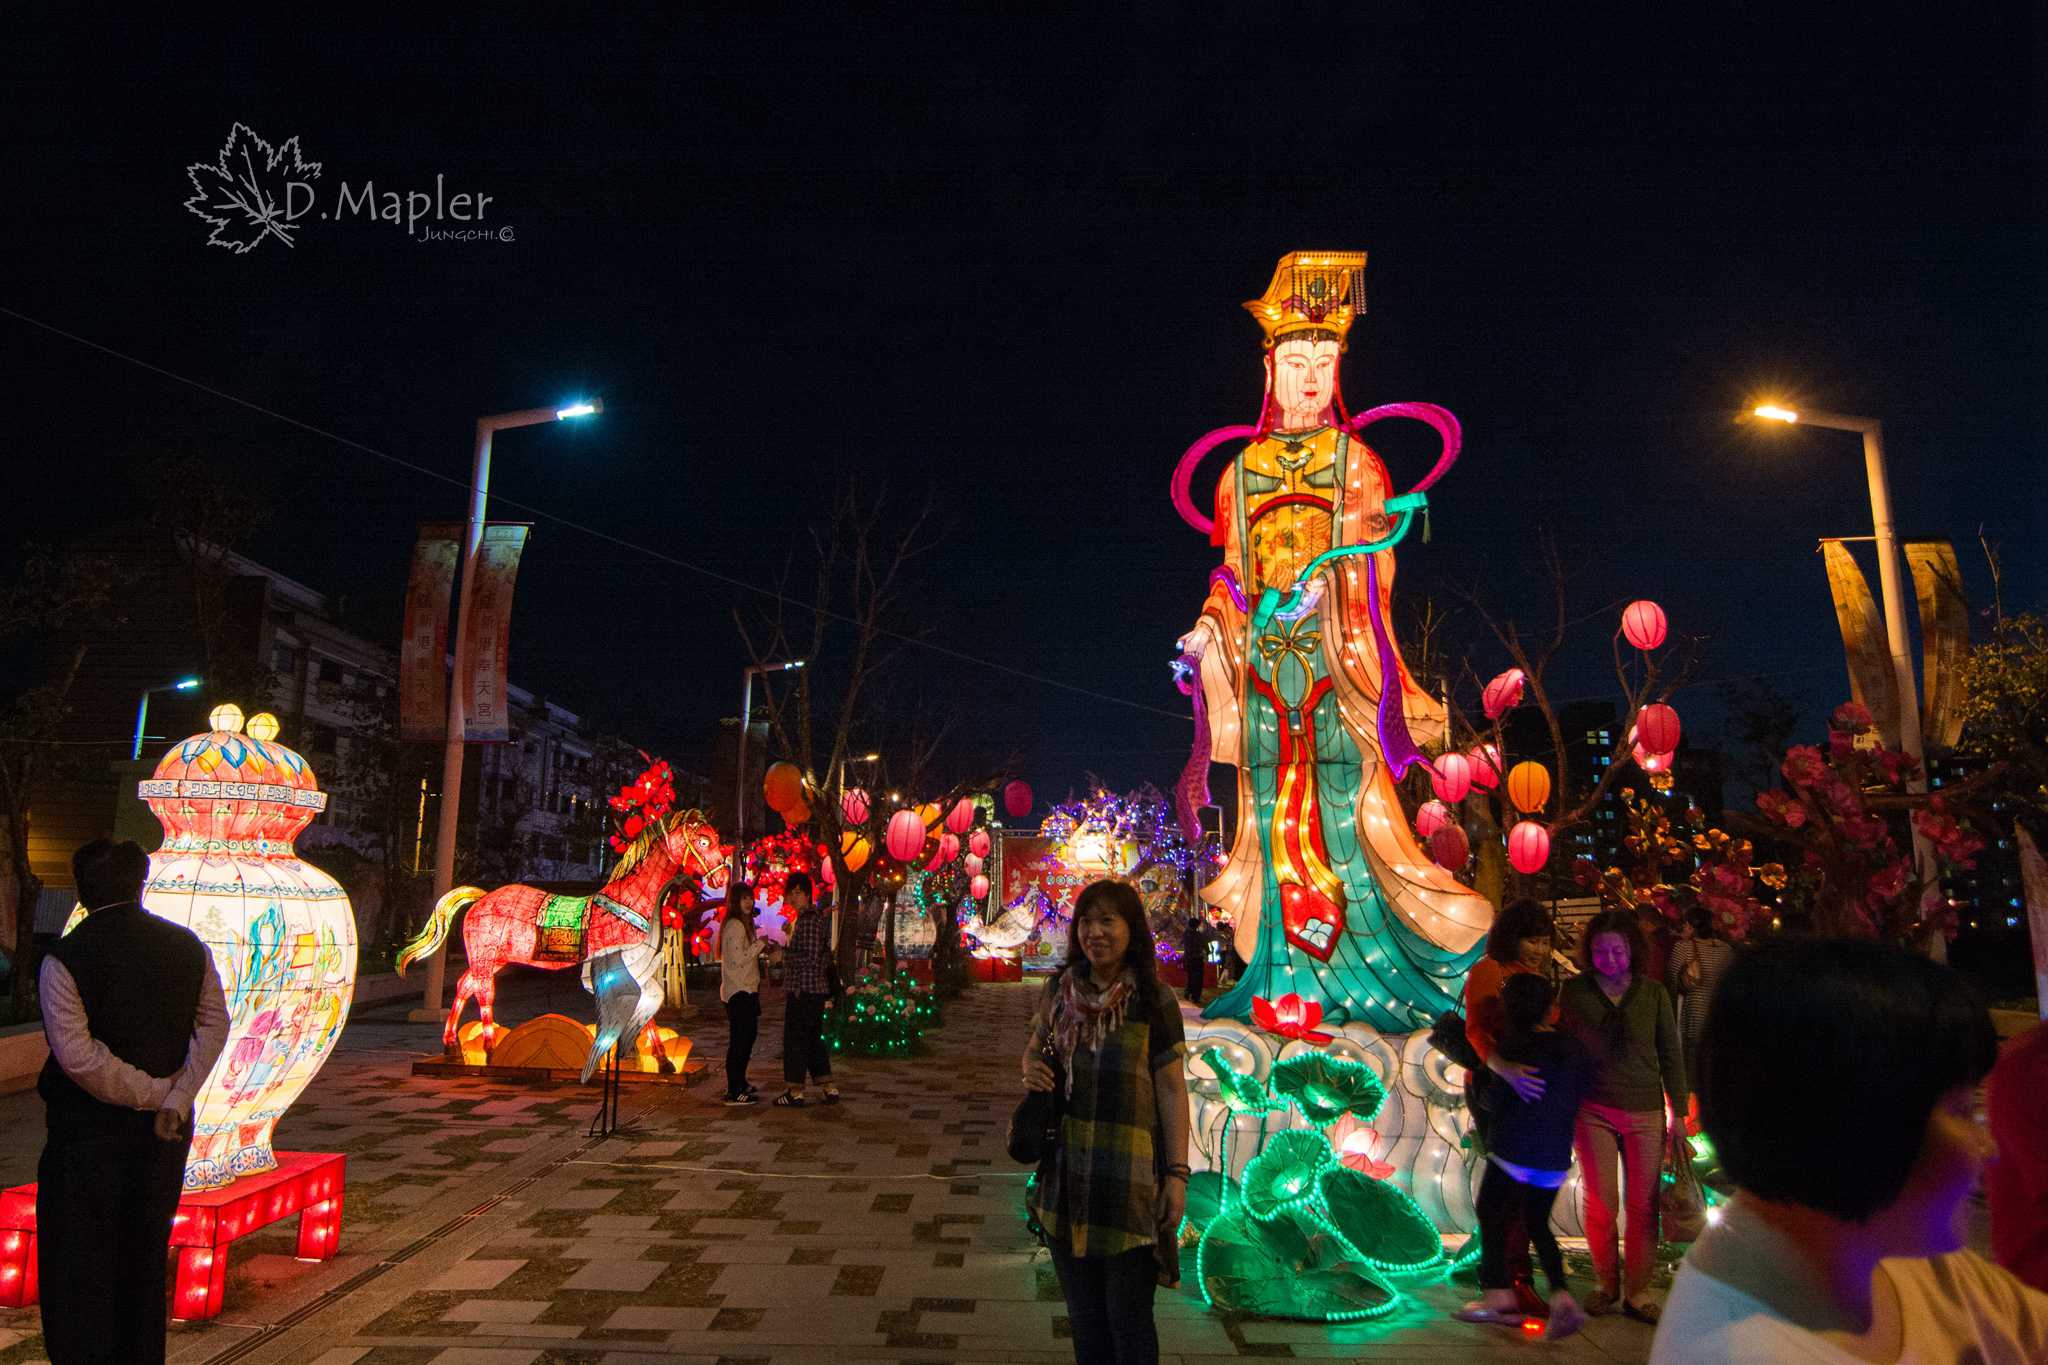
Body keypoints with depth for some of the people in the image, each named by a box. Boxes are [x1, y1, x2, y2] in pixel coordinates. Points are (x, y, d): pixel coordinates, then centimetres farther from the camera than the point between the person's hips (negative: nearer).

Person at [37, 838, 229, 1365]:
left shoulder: (65, 959, -14)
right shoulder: (188, 947, -1)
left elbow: (76, 1054, -20)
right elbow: (214, 1026, -4)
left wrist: (152, 1093, -11)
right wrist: (176, 1099, -6)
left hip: (91, 1131, -4)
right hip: (166, 1131, 5)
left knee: (79, 1266, 10)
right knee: (145, 1257, 19)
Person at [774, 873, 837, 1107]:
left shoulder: (809, 919, -15)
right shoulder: (817, 917, 15)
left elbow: (810, 957, -22)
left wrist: (783, 956, -13)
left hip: (803, 991, -10)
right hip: (816, 990, 10)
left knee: (795, 1040, 0)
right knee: (814, 1040, 15)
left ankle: (795, 1092, 8)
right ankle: (829, 1088, 17)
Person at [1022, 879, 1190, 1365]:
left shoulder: (1153, 999, -8)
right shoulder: (1060, 988, 3)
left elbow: (1171, 1088, -8)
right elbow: (1034, 1046, 18)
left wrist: (1177, 1173, -12)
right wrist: (1031, 1067, -6)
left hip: (1130, 1175, -4)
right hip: (1067, 1171, 4)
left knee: (1127, 1316, 9)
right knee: (1083, 1313, 19)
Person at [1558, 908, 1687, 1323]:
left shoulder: (1653, 992, 1)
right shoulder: (1574, 990, 0)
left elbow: (1671, 1056, 6)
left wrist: (1678, 1116, 3)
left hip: (1645, 1111, 1)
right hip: (1593, 1111, 0)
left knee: (1644, 1207, 2)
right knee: (1601, 1205, 1)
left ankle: (1637, 1291, 17)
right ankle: (1607, 1284, 21)